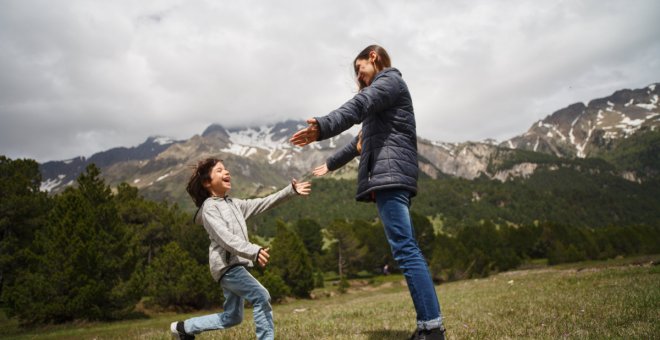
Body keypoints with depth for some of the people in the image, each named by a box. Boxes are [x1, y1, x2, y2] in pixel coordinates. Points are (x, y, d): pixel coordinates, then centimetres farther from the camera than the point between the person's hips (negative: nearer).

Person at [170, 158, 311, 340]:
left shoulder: (234, 204, 19)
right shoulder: (209, 207, -8)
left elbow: (264, 203, 13)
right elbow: (225, 238, -22)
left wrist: (291, 190, 3)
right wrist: (254, 251, -36)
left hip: (236, 265, 9)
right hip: (226, 265, -9)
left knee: (232, 317, 16)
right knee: (261, 297, -20)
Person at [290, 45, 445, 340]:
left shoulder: (390, 79, 3)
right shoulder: (380, 93, 33)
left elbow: (359, 105, -20)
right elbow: (361, 141, 39)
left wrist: (322, 127, -37)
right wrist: (331, 163, 49)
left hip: (391, 173, -10)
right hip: (389, 175, 10)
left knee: (404, 249, -16)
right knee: (407, 249, 5)